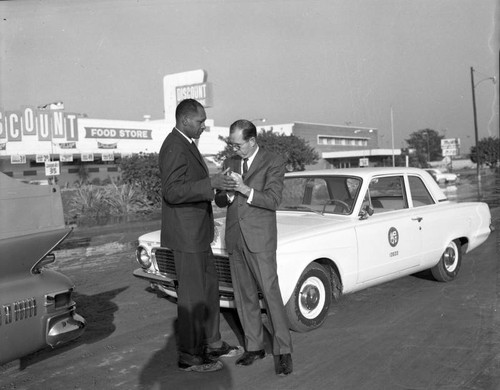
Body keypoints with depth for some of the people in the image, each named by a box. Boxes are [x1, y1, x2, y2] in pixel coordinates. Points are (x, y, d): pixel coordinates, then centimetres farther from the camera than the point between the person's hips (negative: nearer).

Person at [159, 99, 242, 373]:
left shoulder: (185, 144, 13)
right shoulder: (175, 148, -19)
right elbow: (172, 192, -27)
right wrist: (210, 183, -33)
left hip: (196, 232, 10)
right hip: (185, 234, -10)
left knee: (209, 287, 17)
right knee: (192, 295, 0)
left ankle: (212, 344, 30)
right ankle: (189, 356, 14)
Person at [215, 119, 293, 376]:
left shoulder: (273, 163, -3)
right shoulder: (230, 164, 12)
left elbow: (272, 200, -12)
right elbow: (219, 201, 10)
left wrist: (245, 190, -25)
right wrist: (228, 192, -12)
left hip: (260, 238, -5)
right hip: (234, 238, 6)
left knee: (270, 293, -7)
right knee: (244, 296, 9)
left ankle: (283, 351, 2)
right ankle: (254, 347, 20)